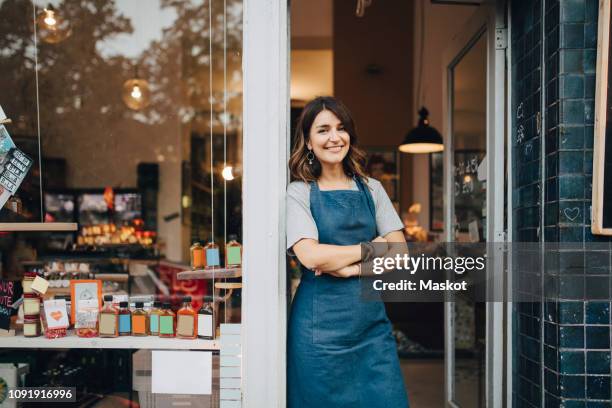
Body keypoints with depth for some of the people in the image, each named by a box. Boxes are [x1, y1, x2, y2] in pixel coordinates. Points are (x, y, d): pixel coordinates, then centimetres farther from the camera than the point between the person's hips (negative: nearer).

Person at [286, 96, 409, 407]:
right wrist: (371, 248, -4)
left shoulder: (371, 189, 11)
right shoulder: (299, 193, 0)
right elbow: (310, 256, -15)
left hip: (371, 320, 3)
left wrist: (349, 266, -12)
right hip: (320, 323, -3)